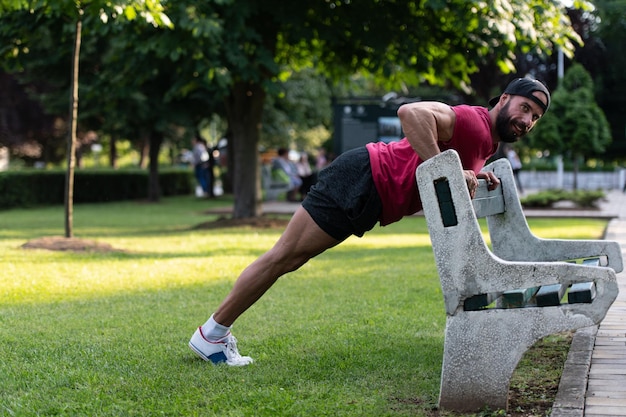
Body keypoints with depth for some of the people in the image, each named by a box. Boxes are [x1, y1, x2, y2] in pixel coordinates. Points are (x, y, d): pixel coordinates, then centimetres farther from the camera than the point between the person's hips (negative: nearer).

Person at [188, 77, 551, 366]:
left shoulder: (488, 144, 16)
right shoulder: (474, 122, -17)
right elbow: (411, 113, -33)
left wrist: (475, 179, 12)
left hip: (369, 204, 10)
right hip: (363, 177, -10)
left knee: (289, 259, 12)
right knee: (286, 255, -3)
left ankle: (219, 332, 19)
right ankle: (211, 333, 7)